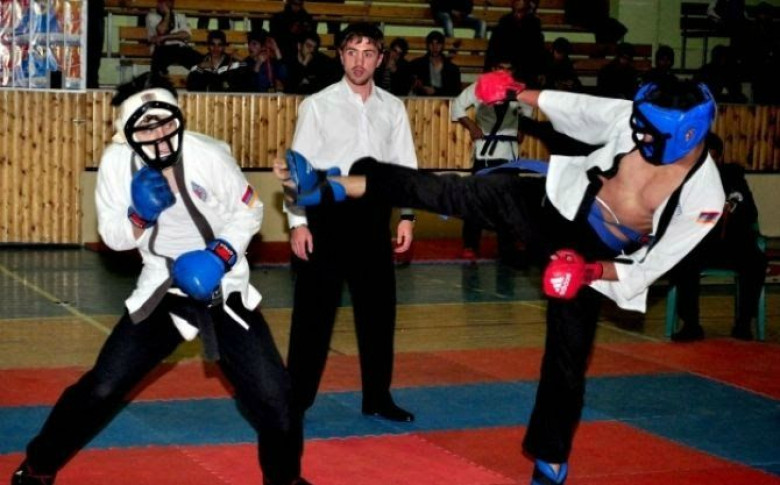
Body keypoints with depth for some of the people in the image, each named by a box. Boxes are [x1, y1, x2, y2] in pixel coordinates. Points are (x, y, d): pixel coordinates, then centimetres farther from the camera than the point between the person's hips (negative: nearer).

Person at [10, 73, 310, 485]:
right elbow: (112, 237, -4)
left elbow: (248, 211, -5)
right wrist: (140, 216, -24)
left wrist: (222, 254, -20)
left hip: (222, 288, -1)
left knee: (272, 394, -5)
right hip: (162, 290, 1)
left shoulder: (209, 156, -18)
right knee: (102, 387, -1)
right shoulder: (116, 161, -12)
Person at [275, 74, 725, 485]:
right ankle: (328, 188, -21)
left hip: (594, 262, -1)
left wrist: (593, 271, -27)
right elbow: (576, 108, 2)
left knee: (568, 362, 6)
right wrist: (518, 92, 0)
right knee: (455, 192, -18)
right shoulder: (632, 117, -16)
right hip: (555, 208, 2)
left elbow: (650, 267, -15)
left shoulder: (703, 197, -21)